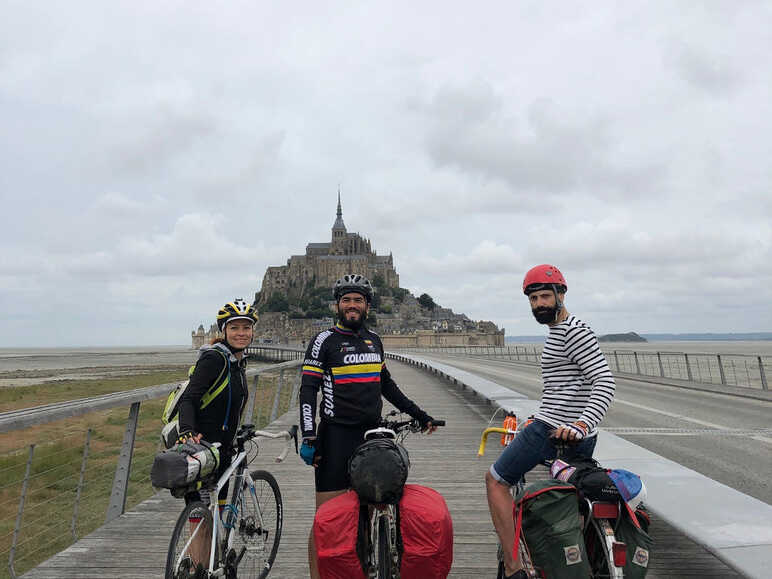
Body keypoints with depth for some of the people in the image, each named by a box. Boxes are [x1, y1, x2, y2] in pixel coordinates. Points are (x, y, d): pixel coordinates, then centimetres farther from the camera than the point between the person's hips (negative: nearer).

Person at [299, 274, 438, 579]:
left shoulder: (374, 340, 13)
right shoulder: (324, 341, -4)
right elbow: (308, 390, -8)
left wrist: (418, 414, 20)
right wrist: (308, 438, -17)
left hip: (372, 435, 5)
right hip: (337, 438, -5)